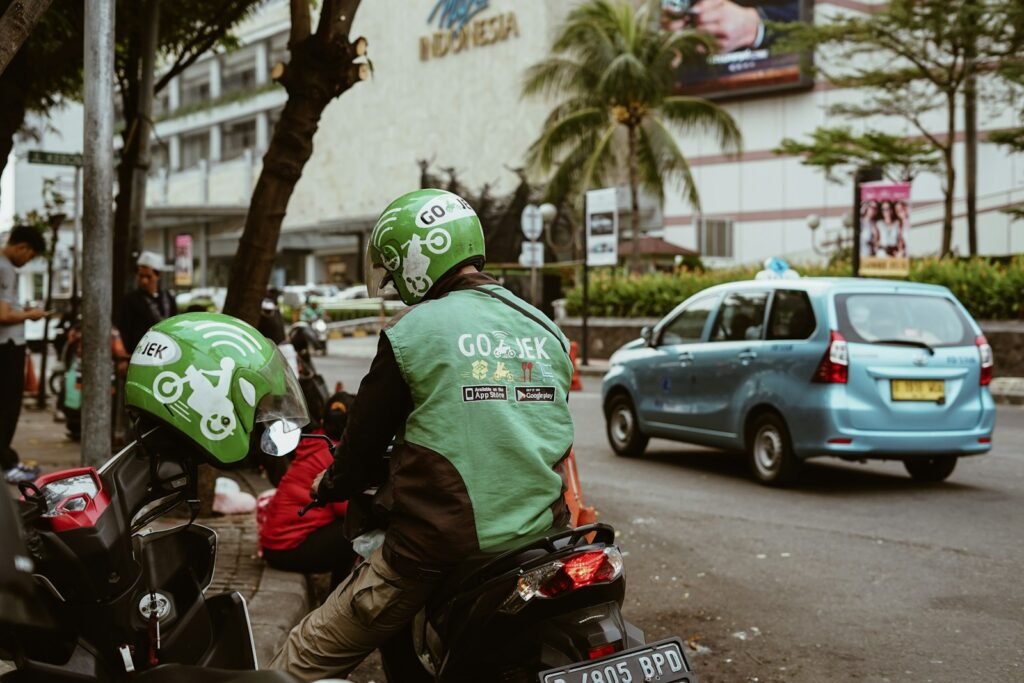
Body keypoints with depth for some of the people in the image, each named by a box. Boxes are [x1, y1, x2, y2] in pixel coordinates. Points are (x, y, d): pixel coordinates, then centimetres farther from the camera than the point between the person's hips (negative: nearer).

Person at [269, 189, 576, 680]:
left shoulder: (411, 331, -6)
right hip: (537, 541, 6)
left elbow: (367, 433, 3)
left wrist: (330, 486, 24)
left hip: (439, 543, -5)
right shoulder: (547, 331, 10)